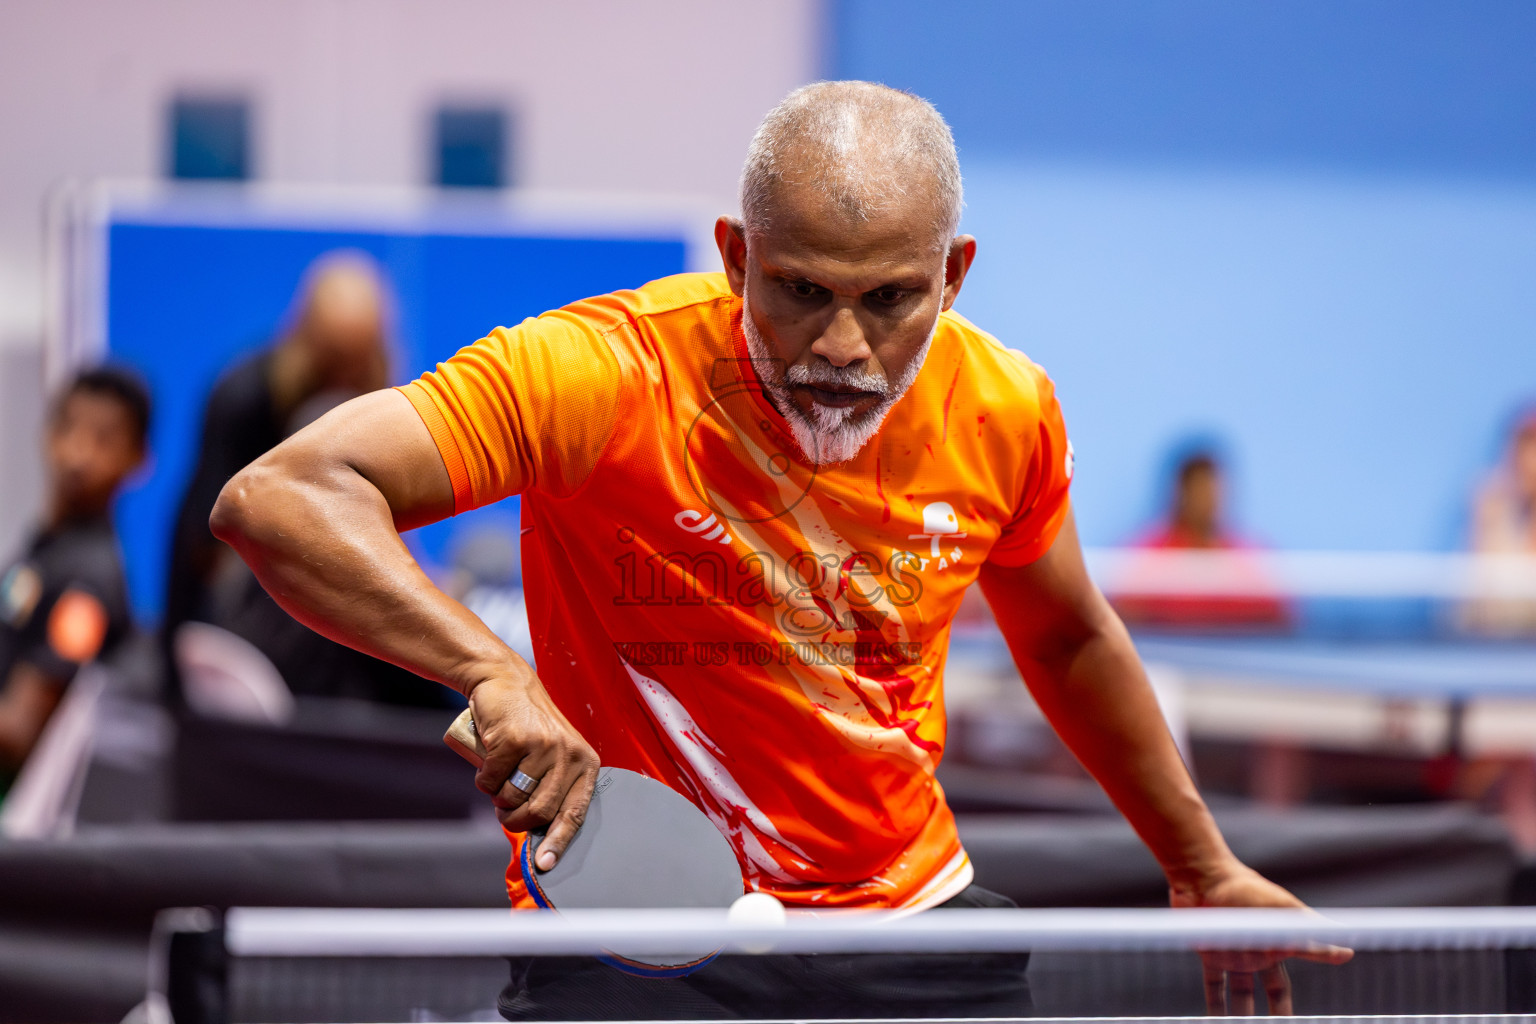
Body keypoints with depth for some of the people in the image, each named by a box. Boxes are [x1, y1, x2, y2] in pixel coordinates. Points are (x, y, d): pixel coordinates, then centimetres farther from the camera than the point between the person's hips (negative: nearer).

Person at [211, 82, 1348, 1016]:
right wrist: (493, 672, -45)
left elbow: (1069, 641, 15)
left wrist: (1202, 870, 24)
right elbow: (279, 497, -31)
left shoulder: (1004, 409, -6)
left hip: (912, 913, 4)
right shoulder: (603, 375, -23)